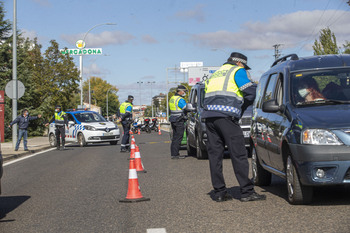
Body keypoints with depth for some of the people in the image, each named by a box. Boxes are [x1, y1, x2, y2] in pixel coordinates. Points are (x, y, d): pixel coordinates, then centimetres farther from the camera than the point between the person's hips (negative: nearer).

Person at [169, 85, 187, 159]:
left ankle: (173, 154, 15)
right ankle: (175, 154, -9)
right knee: (178, 137, -7)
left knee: (175, 137, 13)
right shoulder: (180, 100, -14)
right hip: (179, 120, -9)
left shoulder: (172, 98, 16)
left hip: (173, 119, 9)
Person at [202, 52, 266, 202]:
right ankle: (247, 192, -5)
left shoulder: (215, 75, 30)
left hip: (209, 116, 7)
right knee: (238, 154, -5)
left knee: (215, 155, 7)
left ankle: (219, 192, 8)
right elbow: (251, 91, 0)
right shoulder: (237, 71, 8)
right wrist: (242, 106, 17)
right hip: (226, 116, -7)